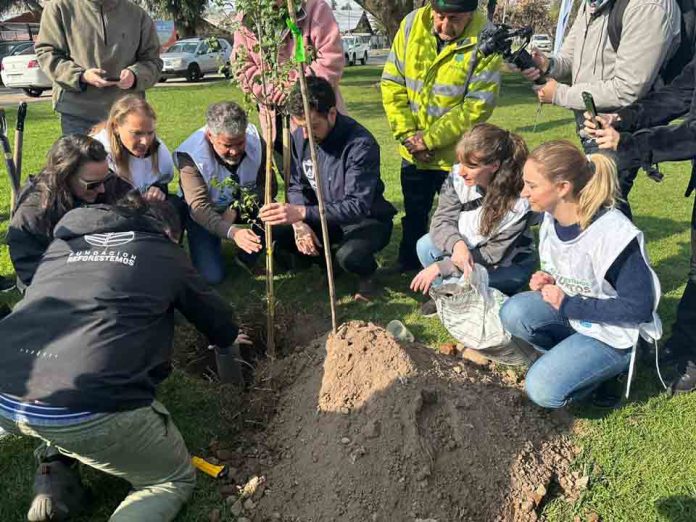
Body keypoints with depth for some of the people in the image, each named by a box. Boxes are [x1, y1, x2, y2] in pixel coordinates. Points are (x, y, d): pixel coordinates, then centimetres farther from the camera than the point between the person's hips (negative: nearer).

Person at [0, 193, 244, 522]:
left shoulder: (63, 243, 25)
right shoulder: (165, 254, 15)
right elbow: (210, 311, 29)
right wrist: (229, 336, 53)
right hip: (85, 407, -6)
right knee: (175, 480, 18)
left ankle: (54, 472, 19)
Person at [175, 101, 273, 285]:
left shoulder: (256, 142, -21)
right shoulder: (190, 155, -30)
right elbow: (198, 206, -38)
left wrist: (236, 208, -31)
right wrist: (232, 232, -55)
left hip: (243, 206, 3)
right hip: (204, 214, -2)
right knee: (212, 276, -17)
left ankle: (247, 258, 1)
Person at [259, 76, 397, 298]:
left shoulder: (361, 144, -27)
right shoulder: (299, 136, -8)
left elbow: (358, 205, -33)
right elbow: (296, 185, -2)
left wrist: (303, 212, -43)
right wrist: (299, 222, -22)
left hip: (366, 219, -6)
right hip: (322, 216, 6)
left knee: (349, 255, -37)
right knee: (274, 232, -15)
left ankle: (367, 273, 2)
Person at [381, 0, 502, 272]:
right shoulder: (412, 24, -6)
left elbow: (479, 105, -20)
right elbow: (392, 81, -2)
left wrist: (430, 138, -20)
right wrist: (406, 133, -11)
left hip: (456, 154, -4)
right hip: (413, 151, 4)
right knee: (413, 216, 20)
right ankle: (407, 270, 40)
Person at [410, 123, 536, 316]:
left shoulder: (518, 204, -31)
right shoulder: (457, 177, -21)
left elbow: (494, 256, -25)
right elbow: (441, 220, -16)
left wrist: (441, 267, -29)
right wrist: (457, 244, -41)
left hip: (509, 265, -4)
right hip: (466, 250, 5)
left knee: (457, 280, -31)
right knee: (425, 245, -21)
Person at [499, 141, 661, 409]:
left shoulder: (613, 234, -30)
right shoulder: (551, 218, -7)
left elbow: (639, 307, -24)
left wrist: (569, 305, -23)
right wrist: (547, 280, -9)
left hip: (614, 332, -6)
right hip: (569, 309, 7)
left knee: (543, 389, -19)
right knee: (513, 312, -22)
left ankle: (610, 367, 7)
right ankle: (569, 357, 1)